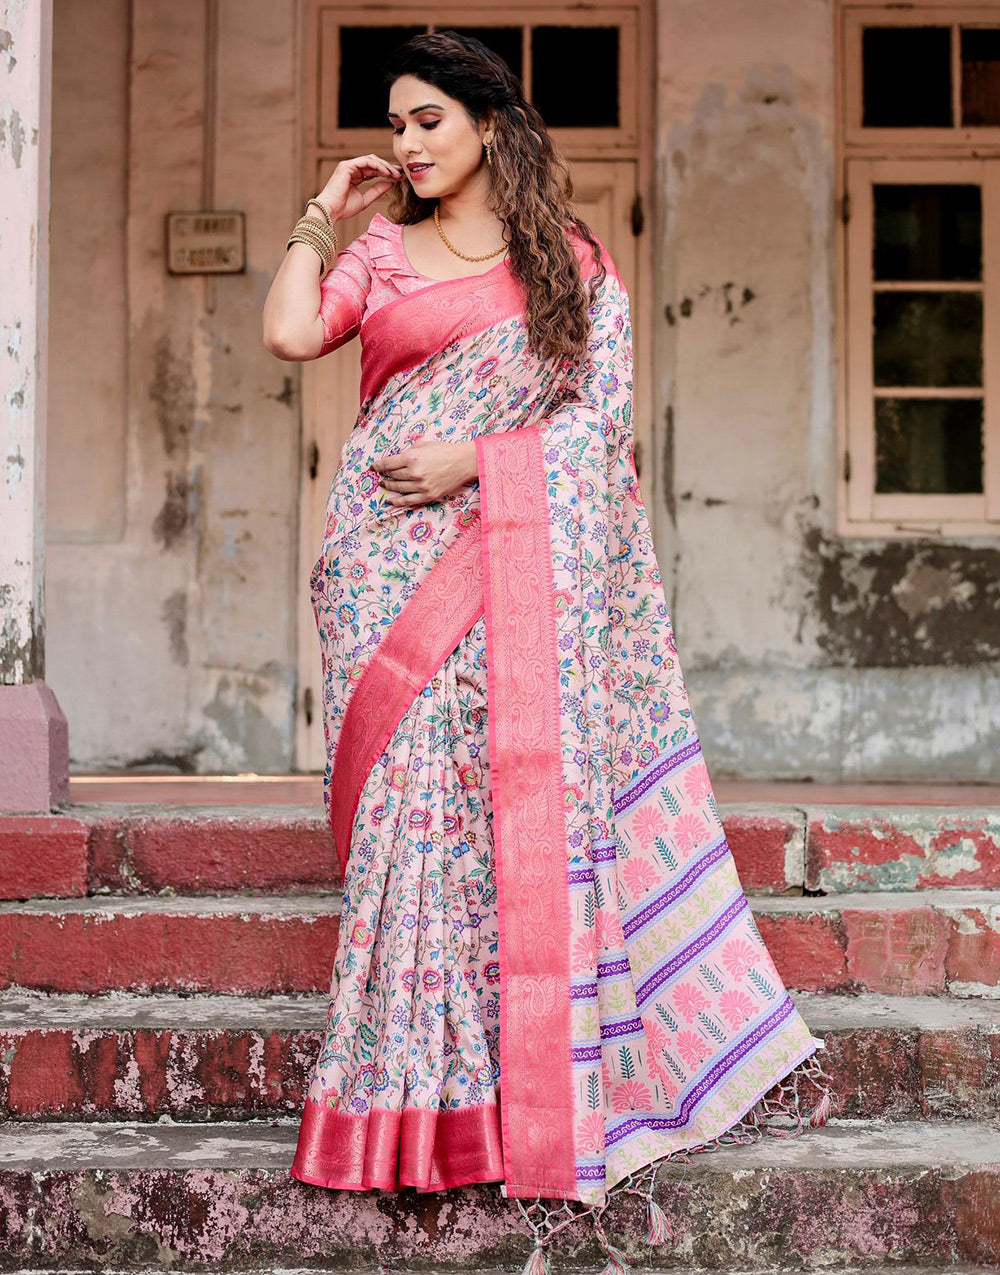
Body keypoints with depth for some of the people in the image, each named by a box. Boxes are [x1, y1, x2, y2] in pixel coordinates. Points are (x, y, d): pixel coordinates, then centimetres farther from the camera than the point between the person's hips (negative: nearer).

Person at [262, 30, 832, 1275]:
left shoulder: (574, 261, 11)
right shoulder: (377, 254, 14)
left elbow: (602, 410, 1)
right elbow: (290, 334, -2)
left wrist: (473, 461, -10)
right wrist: (321, 215, 9)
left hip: (518, 560, -1)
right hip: (395, 565, 1)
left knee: (524, 791, -5)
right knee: (410, 797, -6)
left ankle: (537, 1089, 1)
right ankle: (417, 1081, -1)